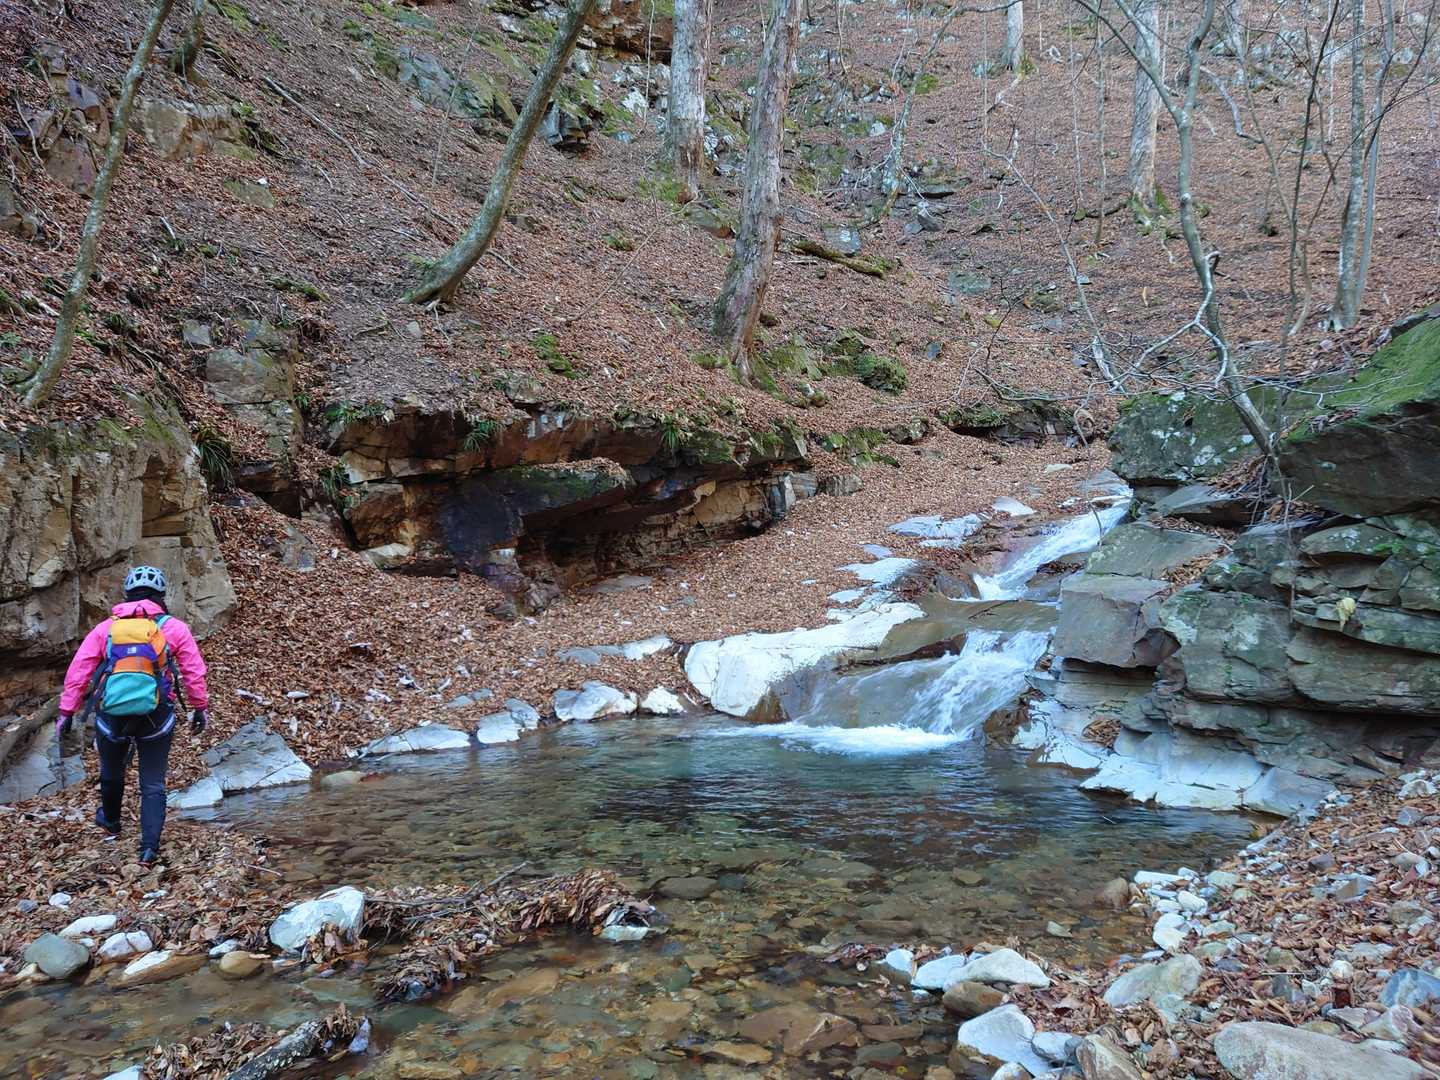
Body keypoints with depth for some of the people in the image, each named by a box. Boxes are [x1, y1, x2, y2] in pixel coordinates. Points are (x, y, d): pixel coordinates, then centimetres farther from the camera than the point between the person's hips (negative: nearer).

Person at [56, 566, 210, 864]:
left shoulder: (106, 629, 5)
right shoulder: (174, 628, 0)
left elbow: (77, 672, 4)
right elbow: (194, 672, -1)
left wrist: (67, 712, 9)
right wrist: (201, 708, 10)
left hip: (111, 716, 2)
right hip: (155, 717, -2)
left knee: (111, 772, 28)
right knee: (153, 784, 9)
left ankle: (110, 820, 52)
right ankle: (150, 847, 2)